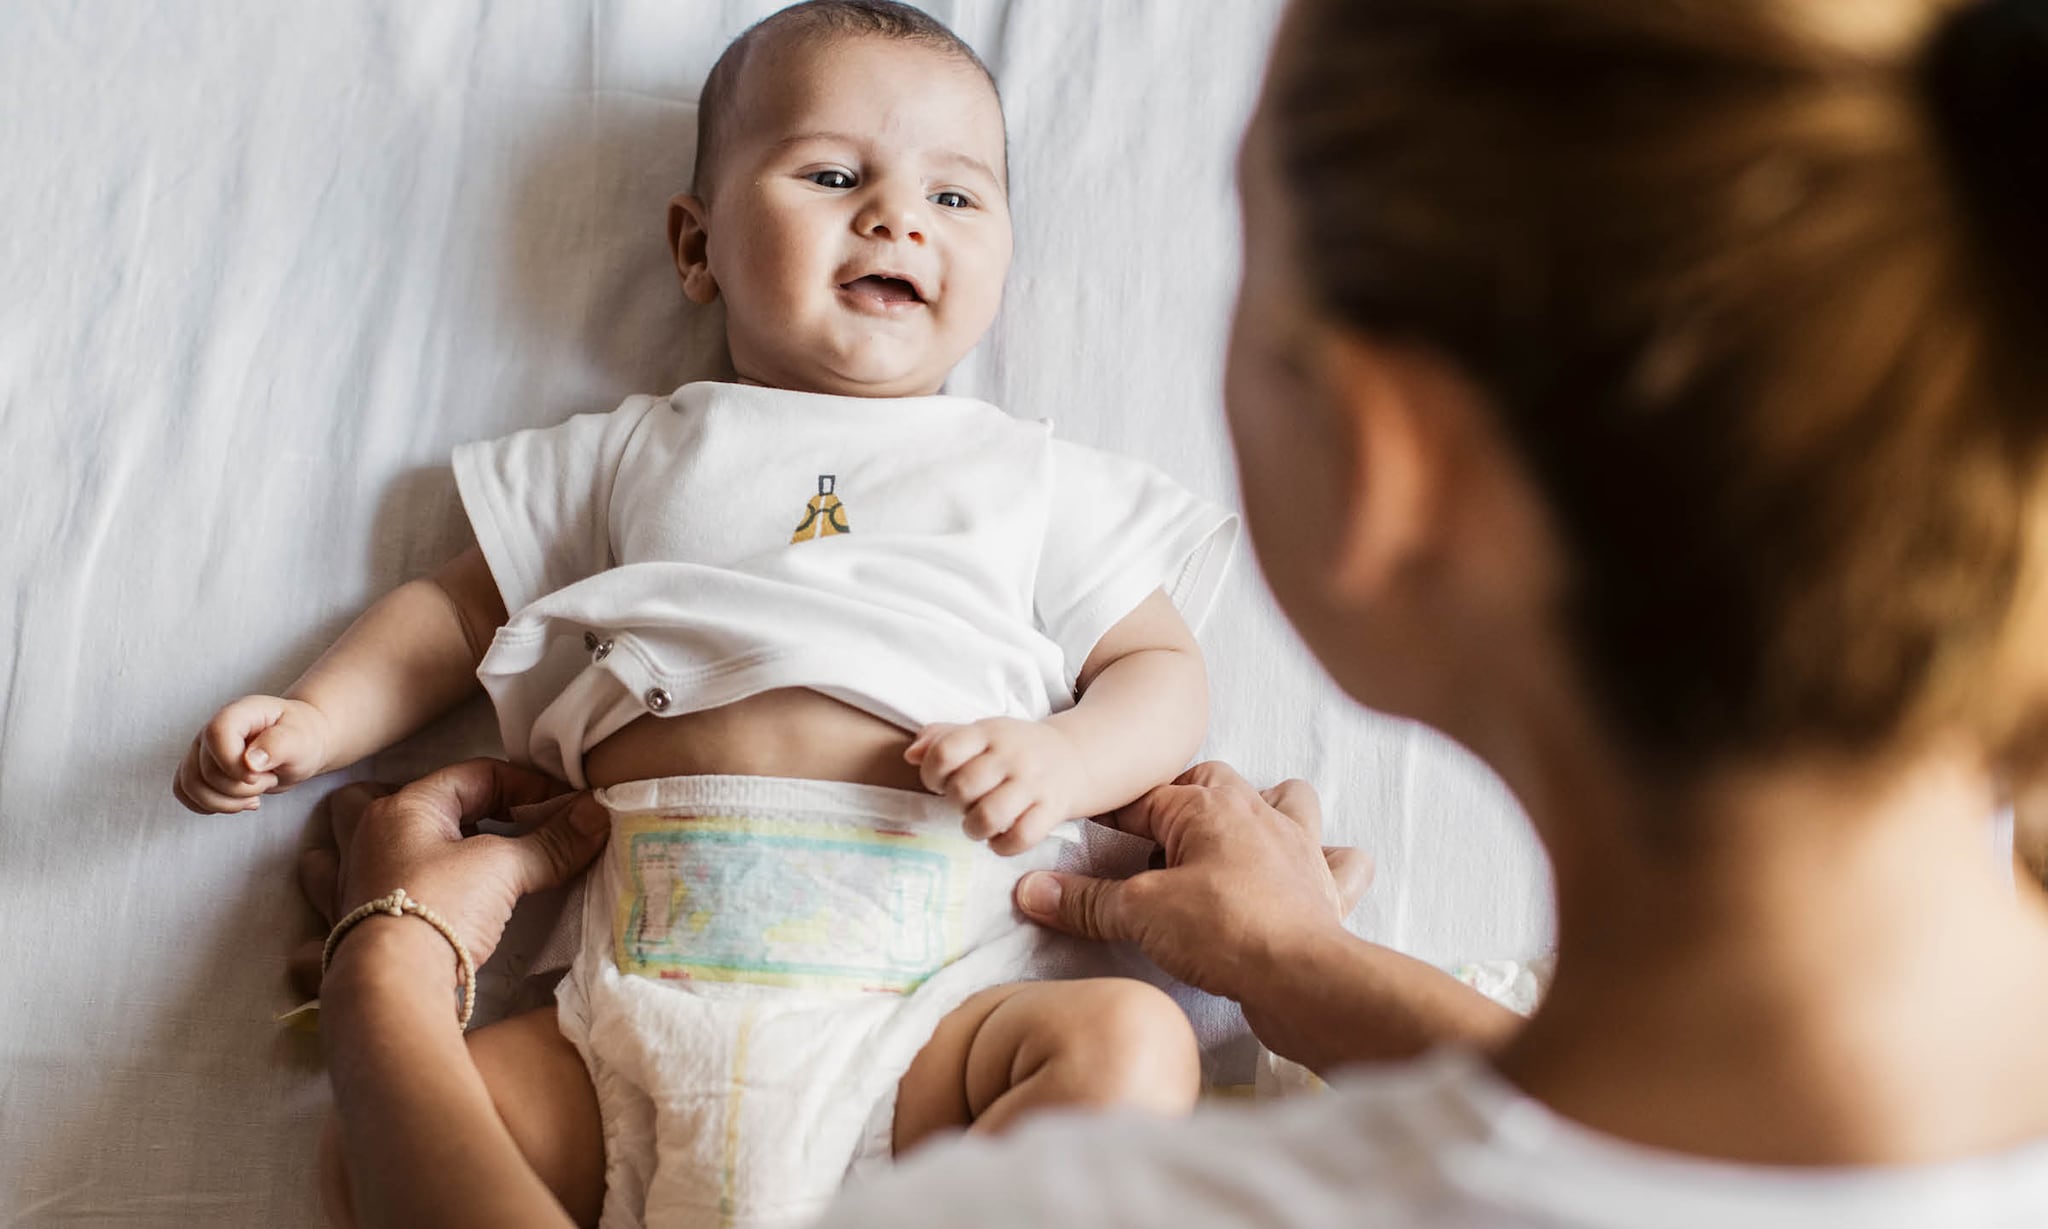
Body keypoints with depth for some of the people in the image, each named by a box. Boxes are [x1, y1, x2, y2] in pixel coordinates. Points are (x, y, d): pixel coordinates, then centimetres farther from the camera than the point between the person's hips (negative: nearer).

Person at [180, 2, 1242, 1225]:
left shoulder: (1037, 479, 19)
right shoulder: (633, 454, 23)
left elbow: (1163, 668, 15)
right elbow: (457, 612, 28)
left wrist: (1061, 760, -7)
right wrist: (316, 721, 11)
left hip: (922, 1005, -1)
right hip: (636, 1000, 2)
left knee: (1131, 1042, -29)